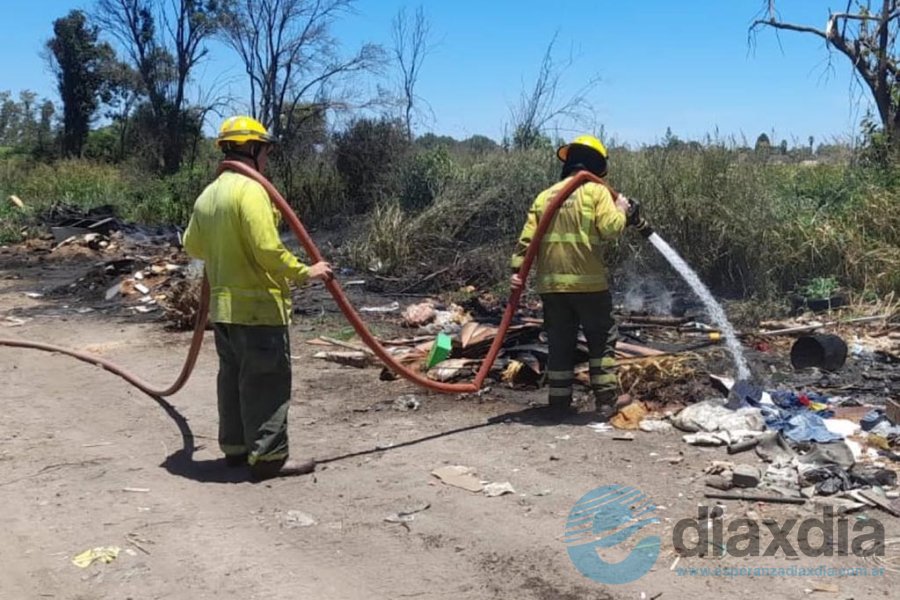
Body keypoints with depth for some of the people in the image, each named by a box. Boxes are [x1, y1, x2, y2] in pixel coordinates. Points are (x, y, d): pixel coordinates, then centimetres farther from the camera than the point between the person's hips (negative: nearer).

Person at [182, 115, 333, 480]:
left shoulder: (207, 195, 12)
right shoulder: (249, 189, -16)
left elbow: (193, 246, 21)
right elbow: (268, 249, -23)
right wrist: (305, 273, -13)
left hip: (223, 306, 9)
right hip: (258, 305, -9)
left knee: (233, 377, 16)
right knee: (268, 380, -3)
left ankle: (235, 447, 25)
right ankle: (269, 457, 2)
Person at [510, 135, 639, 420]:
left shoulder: (544, 196, 13)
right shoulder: (596, 190, -1)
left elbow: (527, 238, 4)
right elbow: (610, 228, -13)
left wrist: (517, 270, -1)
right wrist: (621, 210, 6)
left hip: (551, 284, 4)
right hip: (588, 282, -4)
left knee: (560, 344, 12)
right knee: (602, 342, 10)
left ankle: (559, 402, 14)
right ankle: (605, 402, 9)